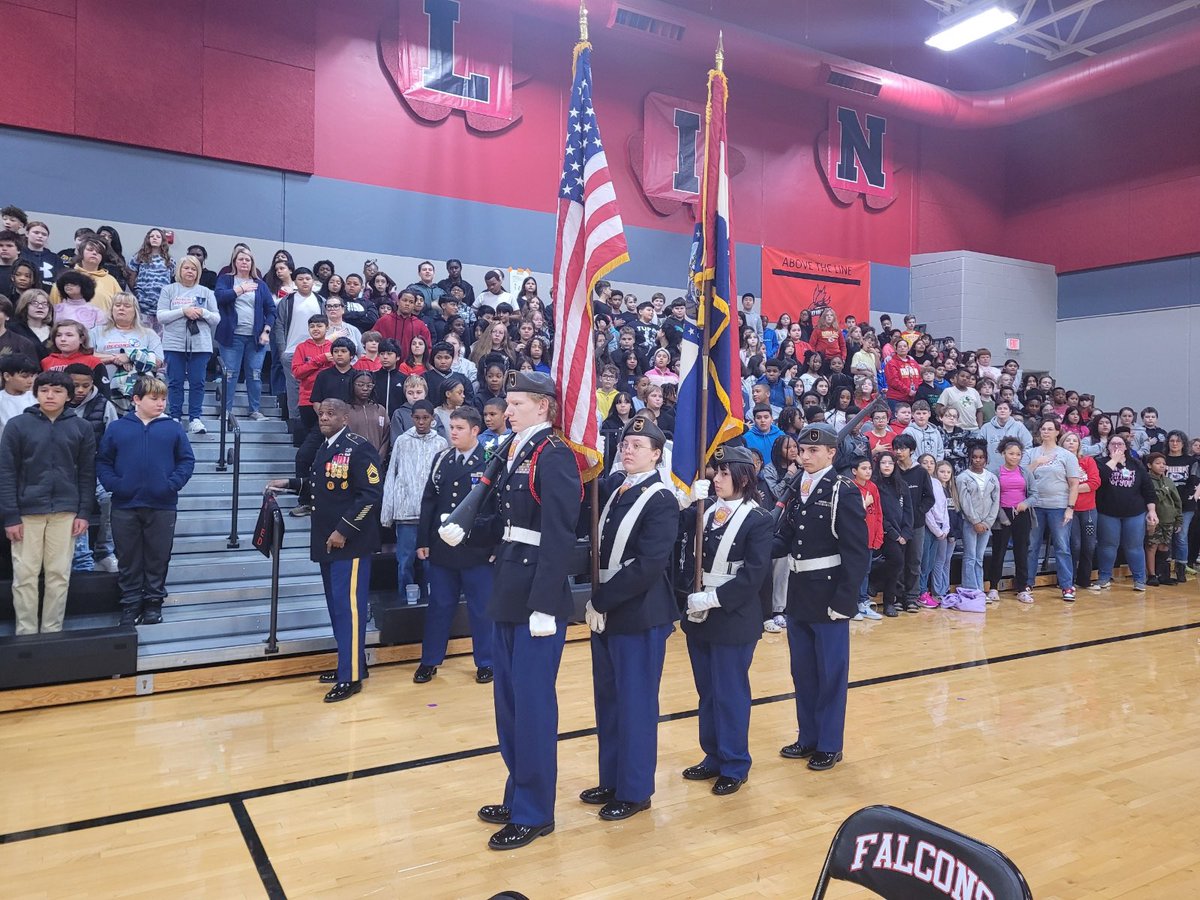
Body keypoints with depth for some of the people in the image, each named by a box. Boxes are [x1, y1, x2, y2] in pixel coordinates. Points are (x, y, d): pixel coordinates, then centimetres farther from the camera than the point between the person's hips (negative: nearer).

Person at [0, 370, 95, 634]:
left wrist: (84, 512, -1)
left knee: (59, 574, 6)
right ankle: (26, 632, 15)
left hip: (65, 511, 1)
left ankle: (52, 631, 17)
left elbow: (87, 473, 5)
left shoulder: (81, 428, 2)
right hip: (27, 511, -1)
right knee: (25, 575, 4)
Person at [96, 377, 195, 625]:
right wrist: (113, 484, -10)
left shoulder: (173, 428, 2)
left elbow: (187, 460, 2)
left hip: (162, 506, 0)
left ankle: (154, 602, 22)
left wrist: (173, 484, -12)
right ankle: (130, 603, 21)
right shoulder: (117, 428, 4)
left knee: (158, 558, 9)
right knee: (128, 559, 10)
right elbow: (102, 462, 5)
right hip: (125, 507, 1)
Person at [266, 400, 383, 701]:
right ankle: (349, 662, 28)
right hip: (327, 542, 9)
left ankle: (351, 677, 1)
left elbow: (371, 494, -20)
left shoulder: (359, 449, -14)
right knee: (336, 606, 16)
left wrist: (344, 530, -20)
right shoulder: (325, 449, 15)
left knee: (348, 607, -6)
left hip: (350, 543, -9)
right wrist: (290, 483, 18)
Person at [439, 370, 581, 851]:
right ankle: (519, 795, 33)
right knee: (509, 699, 17)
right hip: (509, 594, 9)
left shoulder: (554, 456, -14)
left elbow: (558, 538, -20)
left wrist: (544, 607, -23)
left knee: (532, 702, 2)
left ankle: (535, 813, 17)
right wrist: (464, 532, -2)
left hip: (538, 599, -9)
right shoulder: (517, 452, 13)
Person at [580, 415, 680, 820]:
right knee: (608, 700, 16)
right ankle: (612, 780, 31)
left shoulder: (662, 501, -13)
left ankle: (635, 791, 20)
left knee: (636, 704, 5)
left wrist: (601, 600, -17)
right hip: (604, 613, 7)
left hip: (640, 617, -7)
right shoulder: (613, 485, 9)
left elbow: (648, 567, -20)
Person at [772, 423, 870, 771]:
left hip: (829, 597, -6)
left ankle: (830, 745, 20)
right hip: (798, 596, 7)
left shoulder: (844, 492, -11)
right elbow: (783, 541, 7)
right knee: (802, 672, 15)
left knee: (831, 673, 6)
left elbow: (857, 552, -15)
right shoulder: (797, 492, 9)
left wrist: (843, 599, -18)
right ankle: (809, 737, 30)